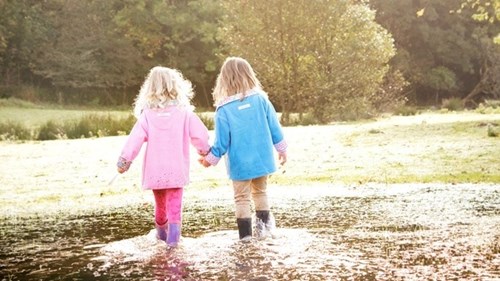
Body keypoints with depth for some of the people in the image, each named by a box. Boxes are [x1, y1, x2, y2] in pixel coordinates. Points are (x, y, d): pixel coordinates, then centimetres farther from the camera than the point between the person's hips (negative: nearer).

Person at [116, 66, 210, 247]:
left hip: (155, 170, 2)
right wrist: (204, 150, 15)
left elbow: (135, 138, -11)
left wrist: (124, 159, -4)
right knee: (174, 205, 0)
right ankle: (173, 232, -20)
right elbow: (200, 134, -5)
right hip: (176, 169, -2)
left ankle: (161, 232, 39)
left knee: (160, 204, 20)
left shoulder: (147, 115, -5)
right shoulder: (184, 112, -4)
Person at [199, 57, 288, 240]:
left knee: (242, 198, 8)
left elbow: (222, 141, -9)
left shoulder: (224, 109, -13)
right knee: (260, 191, 23)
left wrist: (210, 159, 7)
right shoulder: (260, 99, -6)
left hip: (240, 163, -3)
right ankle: (264, 224, 24)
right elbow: (275, 128, 0)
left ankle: (245, 232, 6)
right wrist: (282, 149, 13)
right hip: (262, 159, 3)